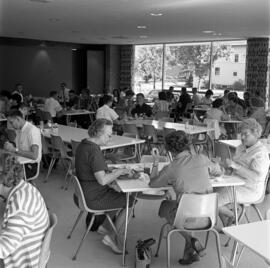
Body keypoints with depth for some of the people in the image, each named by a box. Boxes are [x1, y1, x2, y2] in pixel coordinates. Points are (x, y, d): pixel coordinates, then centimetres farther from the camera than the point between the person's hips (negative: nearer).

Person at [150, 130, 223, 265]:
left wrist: (155, 163, 18)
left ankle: (192, 242, 19)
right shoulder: (202, 159, -3)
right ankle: (189, 253, 32)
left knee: (164, 206, 26)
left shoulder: (171, 169, -11)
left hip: (188, 220, -4)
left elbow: (152, 183, 5)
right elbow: (218, 171, 17)